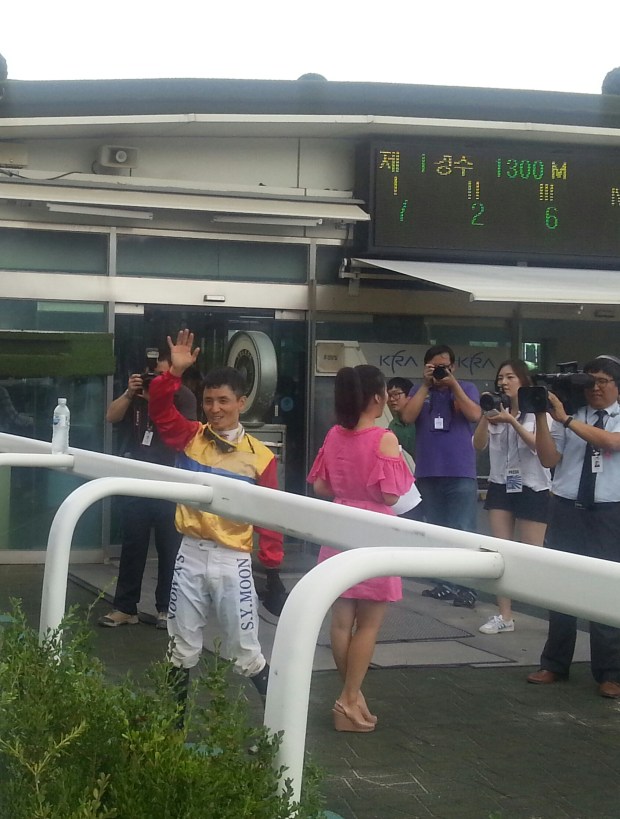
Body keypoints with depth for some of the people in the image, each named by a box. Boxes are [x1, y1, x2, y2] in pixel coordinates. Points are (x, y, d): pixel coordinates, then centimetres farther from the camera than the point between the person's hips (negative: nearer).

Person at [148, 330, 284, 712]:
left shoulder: (259, 456, -4)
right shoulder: (190, 438, 2)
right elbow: (161, 409, -10)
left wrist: (273, 570, -2)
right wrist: (175, 372, -24)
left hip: (233, 561, -2)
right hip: (191, 556, 3)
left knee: (246, 652, 3)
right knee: (182, 648, 13)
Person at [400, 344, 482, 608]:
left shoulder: (466, 388, 6)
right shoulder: (420, 391, 9)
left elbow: (475, 415, -11)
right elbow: (407, 417, -7)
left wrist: (453, 384, -12)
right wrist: (426, 385, -8)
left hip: (461, 473, -3)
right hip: (428, 473, 3)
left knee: (462, 532, -8)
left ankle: (467, 587, -8)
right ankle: (444, 583, 16)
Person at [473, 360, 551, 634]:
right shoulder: (497, 411, 6)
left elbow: (540, 446, -16)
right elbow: (478, 445, -1)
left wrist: (512, 421, -25)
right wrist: (485, 417, -15)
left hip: (532, 488, -4)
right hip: (500, 486, 4)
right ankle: (505, 616, 4)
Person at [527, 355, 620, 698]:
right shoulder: (568, 415, 6)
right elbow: (548, 459, -1)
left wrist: (565, 419, -20)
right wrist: (541, 417, -11)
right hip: (567, 509, 2)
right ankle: (554, 664, 18)